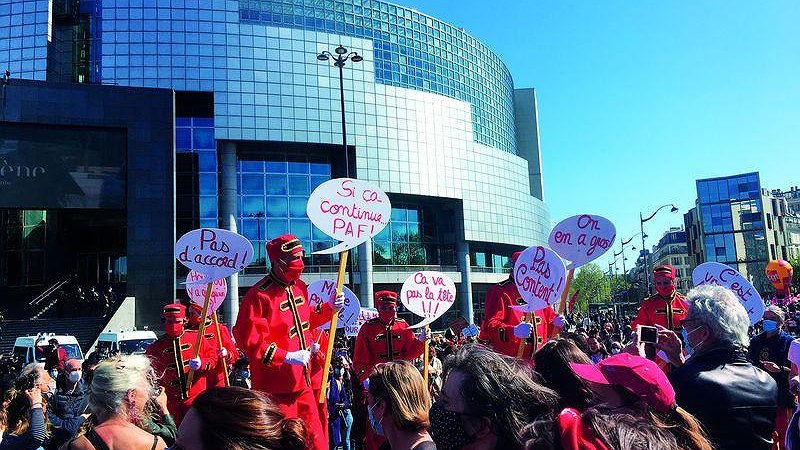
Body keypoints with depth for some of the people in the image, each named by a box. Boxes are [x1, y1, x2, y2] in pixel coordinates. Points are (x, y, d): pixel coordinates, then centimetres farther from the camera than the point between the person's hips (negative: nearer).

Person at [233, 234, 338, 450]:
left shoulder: (299, 287, 8)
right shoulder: (259, 295, -19)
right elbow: (250, 341, -23)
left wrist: (328, 307, 11)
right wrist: (287, 357, -24)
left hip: (302, 382, 8)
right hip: (275, 388, -7)